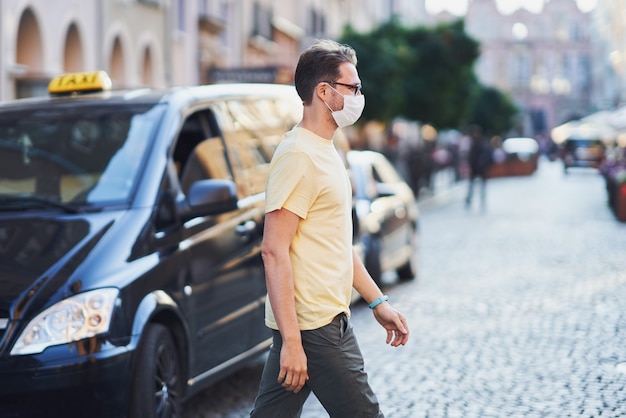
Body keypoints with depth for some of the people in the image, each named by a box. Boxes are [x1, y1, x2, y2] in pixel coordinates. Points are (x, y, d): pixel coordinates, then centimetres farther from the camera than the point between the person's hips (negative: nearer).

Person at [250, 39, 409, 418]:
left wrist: (378, 302, 22)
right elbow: (274, 252, -21)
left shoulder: (326, 152, 17)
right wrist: (291, 340, -24)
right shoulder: (299, 156, -15)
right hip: (314, 326, -10)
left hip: (329, 316, 10)